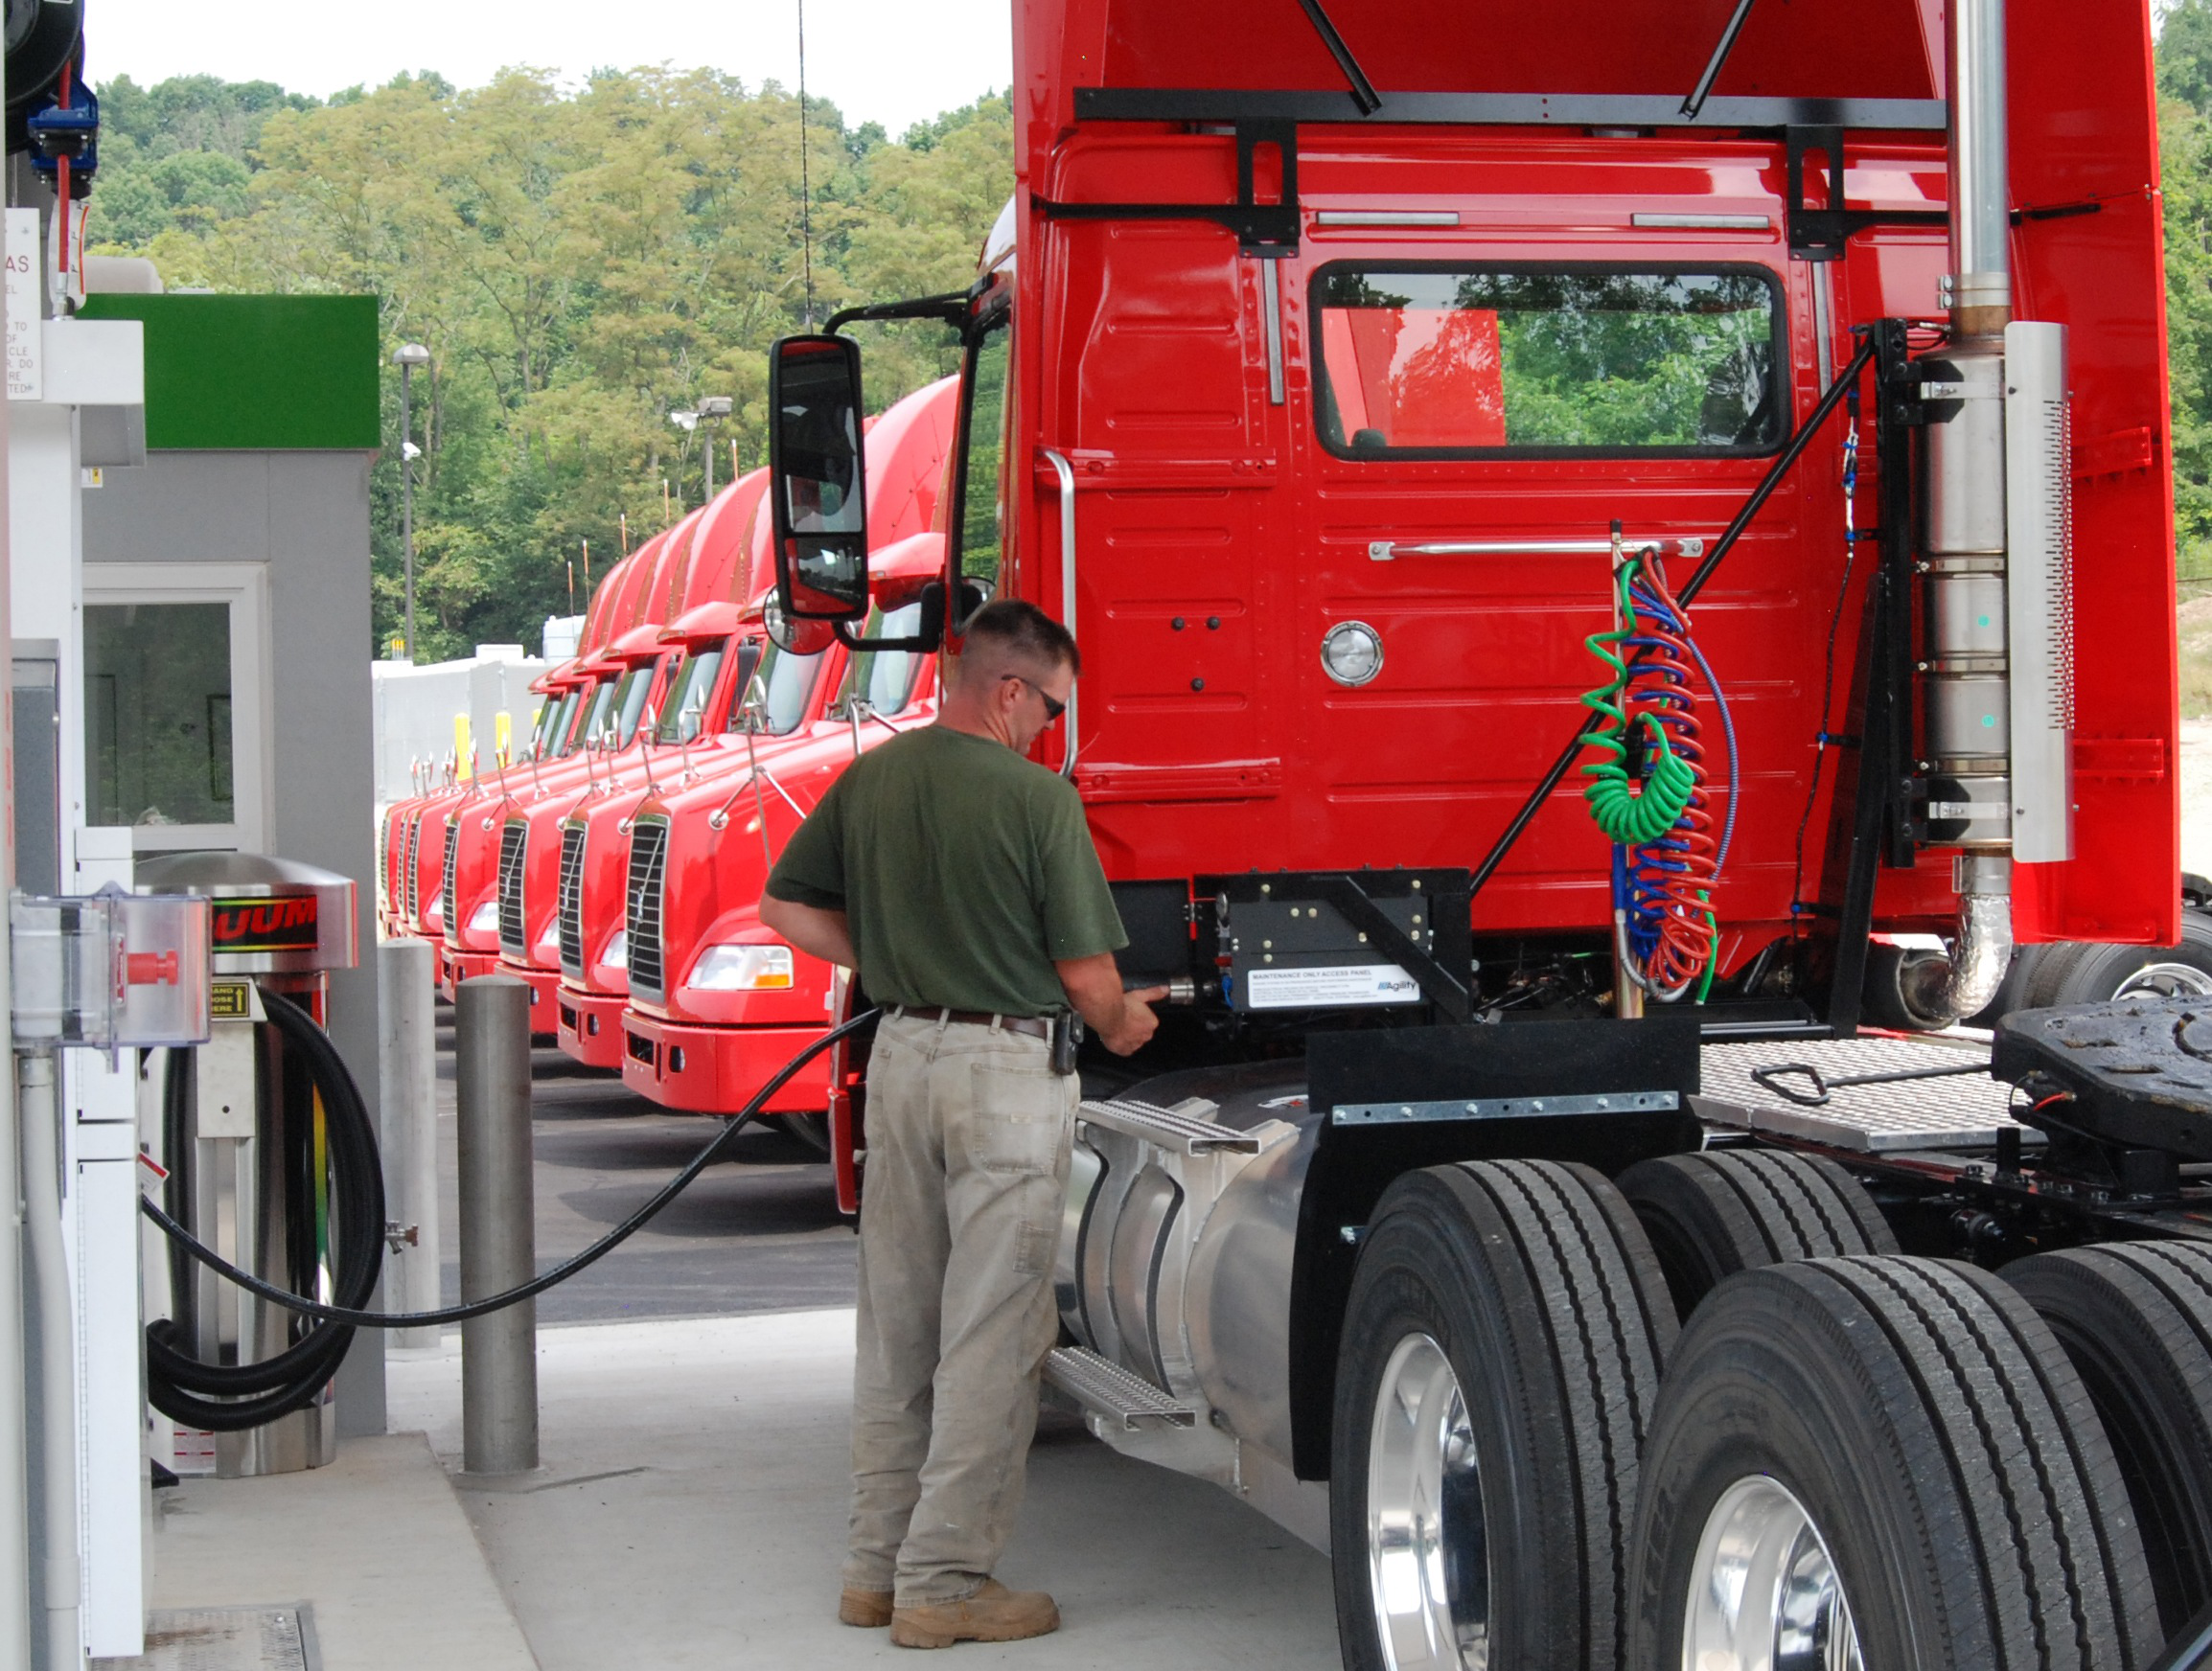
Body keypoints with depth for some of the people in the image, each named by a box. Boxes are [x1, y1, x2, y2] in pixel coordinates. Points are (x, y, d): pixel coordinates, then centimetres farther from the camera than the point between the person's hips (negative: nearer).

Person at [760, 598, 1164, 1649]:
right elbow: (1086, 972, -9)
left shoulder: (869, 779, 4)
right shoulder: (1037, 797, -14)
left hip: (901, 1056, 7)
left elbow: (787, 907, 12)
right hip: (1006, 1069, -6)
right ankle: (945, 1581, 4)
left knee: (896, 1323, 15)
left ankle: (878, 1564, 23)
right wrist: (1121, 1027, 11)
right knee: (989, 1336, 1)